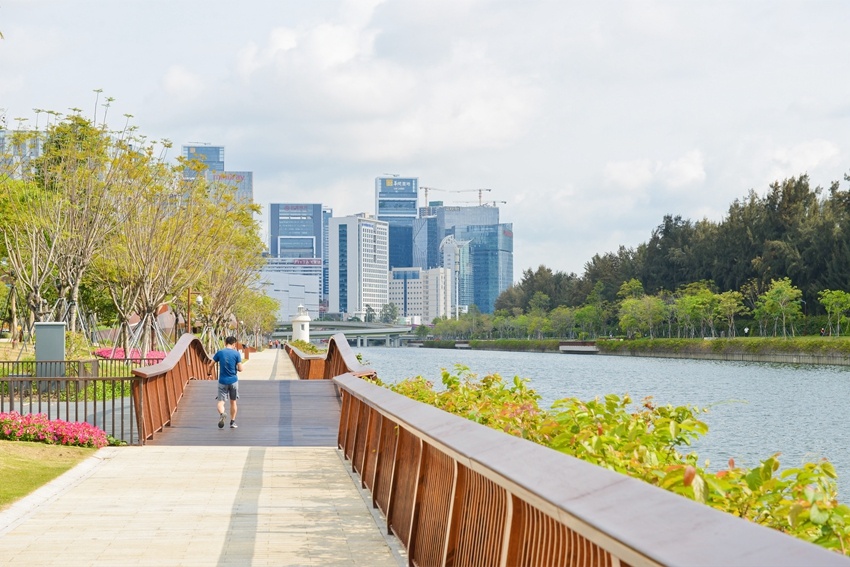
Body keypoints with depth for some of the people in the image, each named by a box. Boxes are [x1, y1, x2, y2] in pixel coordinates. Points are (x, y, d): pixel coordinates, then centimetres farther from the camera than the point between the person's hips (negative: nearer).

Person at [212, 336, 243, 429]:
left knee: (220, 401, 0)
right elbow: (240, 369, -7)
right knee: (233, 402, 14)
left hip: (222, 381, 0)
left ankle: (221, 413, -32)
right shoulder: (236, 353, -5)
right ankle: (232, 422, 17)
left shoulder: (220, 353, -1)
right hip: (233, 381, 0)